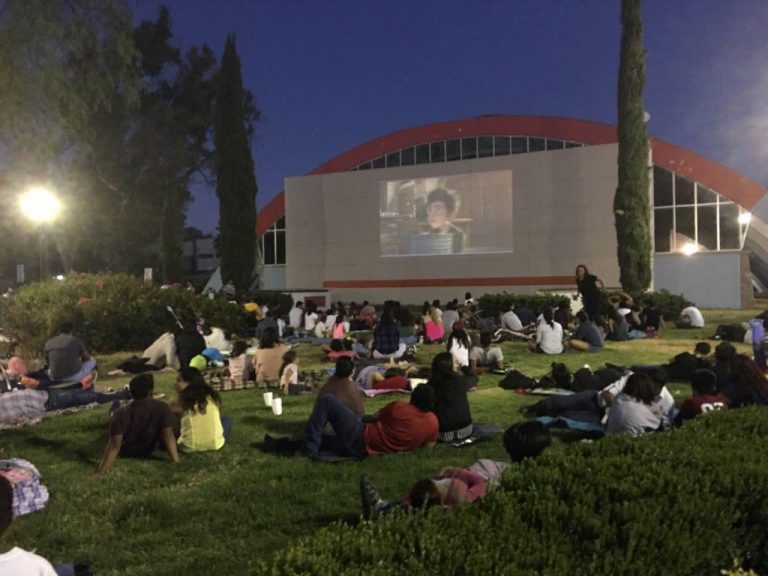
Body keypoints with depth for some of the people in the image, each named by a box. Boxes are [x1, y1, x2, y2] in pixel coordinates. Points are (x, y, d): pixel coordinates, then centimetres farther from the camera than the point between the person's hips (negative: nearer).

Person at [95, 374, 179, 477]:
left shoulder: (121, 414, -30)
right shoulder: (162, 408, -28)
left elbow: (114, 445, -35)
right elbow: (168, 435, -33)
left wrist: (100, 473, -36)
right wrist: (176, 461, -31)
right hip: (148, 451, 1)